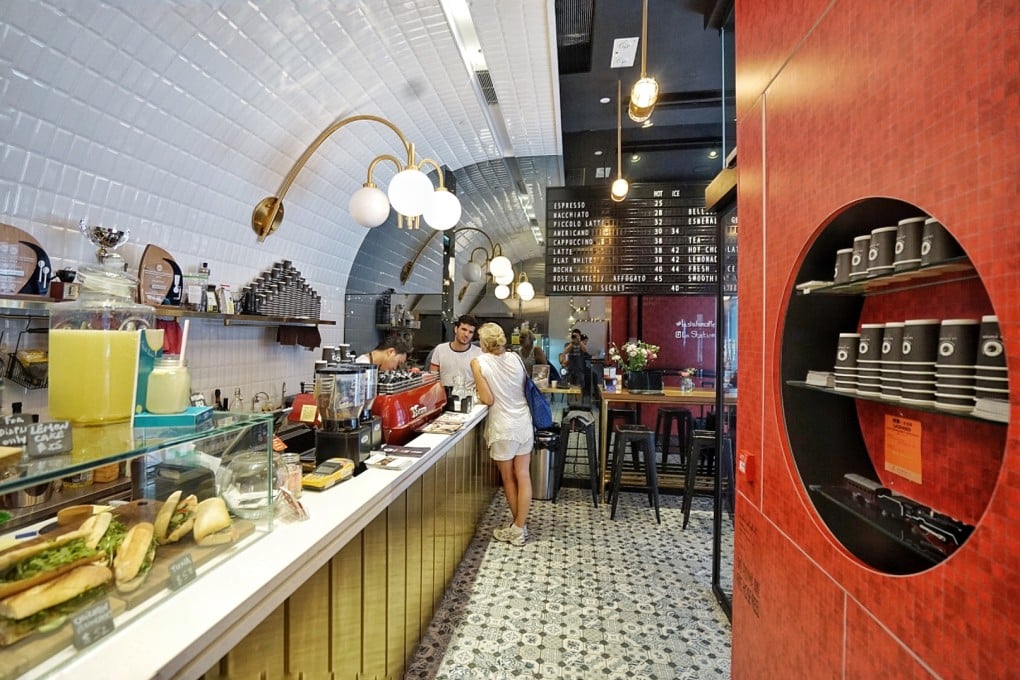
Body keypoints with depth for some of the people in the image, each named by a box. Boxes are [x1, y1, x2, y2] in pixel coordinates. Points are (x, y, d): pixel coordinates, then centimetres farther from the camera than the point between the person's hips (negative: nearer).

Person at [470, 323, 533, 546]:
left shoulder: (478, 362, -11)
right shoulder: (515, 358, 1)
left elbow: (488, 400, -13)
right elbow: (522, 388, 8)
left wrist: (479, 388, 5)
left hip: (503, 427, -4)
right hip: (524, 422, 4)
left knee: (508, 479, 13)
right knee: (523, 476, 10)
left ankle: (518, 527, 27)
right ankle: (520, 527, 19)